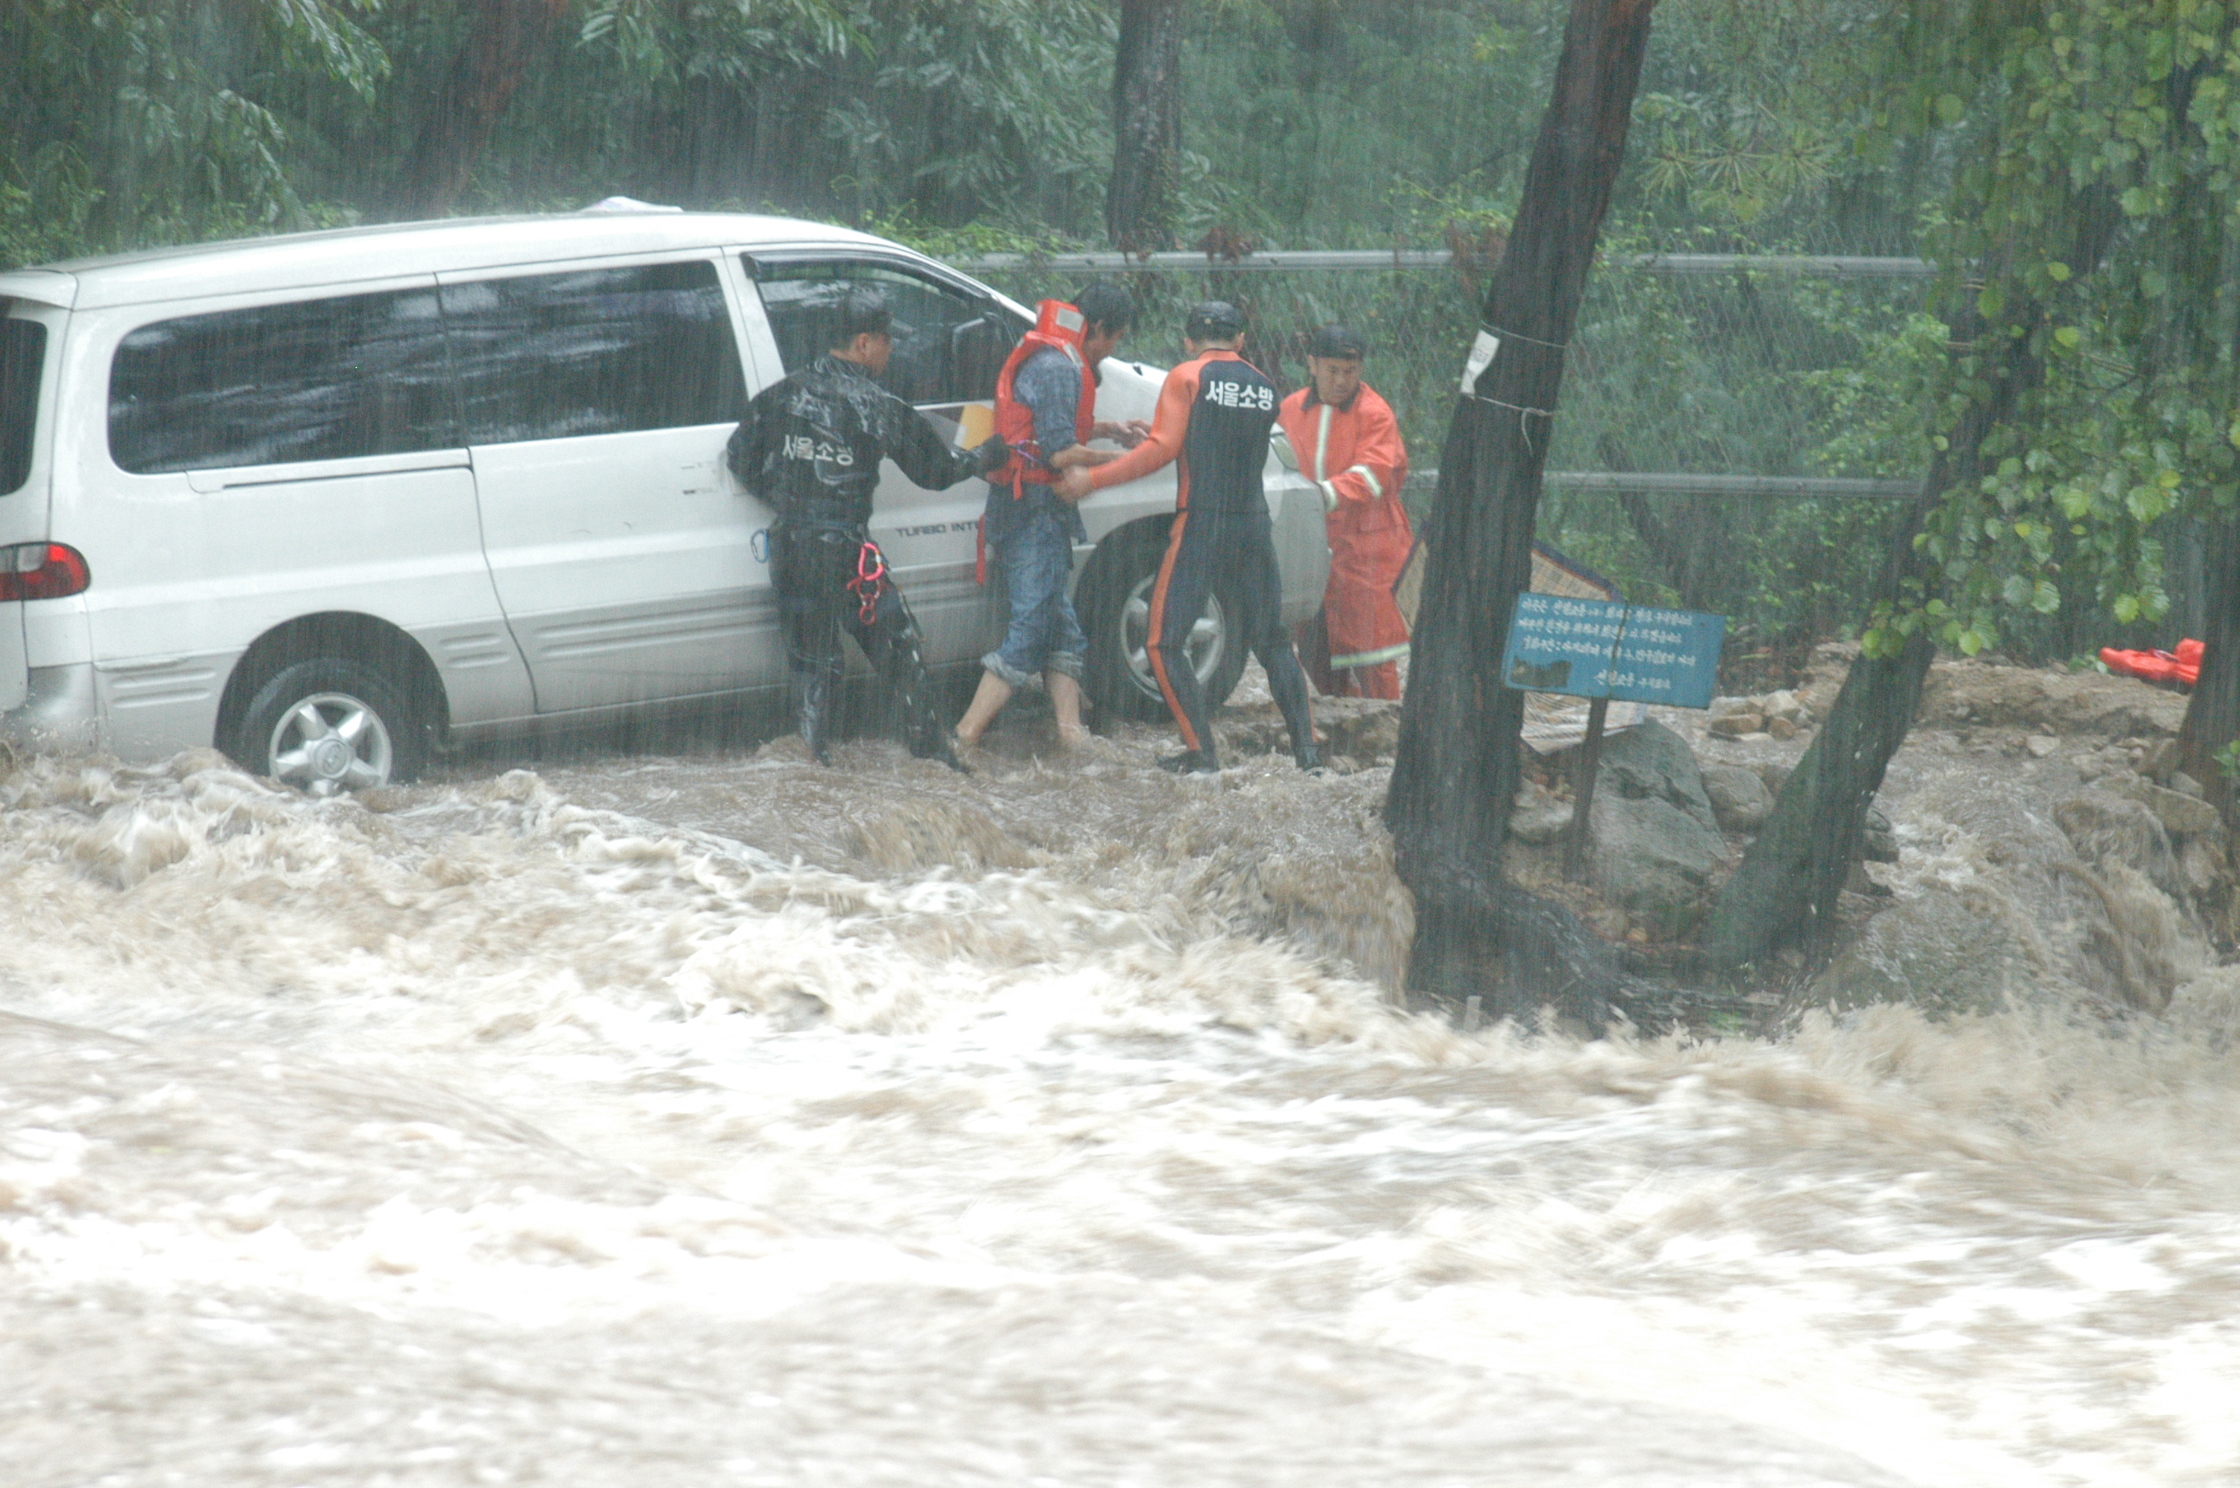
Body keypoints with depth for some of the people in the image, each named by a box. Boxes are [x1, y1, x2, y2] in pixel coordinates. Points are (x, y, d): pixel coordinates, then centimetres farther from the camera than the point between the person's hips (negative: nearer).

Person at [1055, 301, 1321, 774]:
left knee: (1166, 643, 1)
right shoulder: (1263, 388, 13)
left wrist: (1092, 478, -7)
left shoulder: (1187, 378, -2)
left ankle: (1200, 750, -8)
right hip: (1254, 525, 5)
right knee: (1272, 642, 14)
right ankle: (1306, 747, 5)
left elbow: (1163, 449, -10)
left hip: (1200, 524, -5)